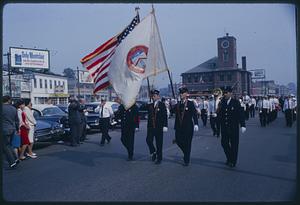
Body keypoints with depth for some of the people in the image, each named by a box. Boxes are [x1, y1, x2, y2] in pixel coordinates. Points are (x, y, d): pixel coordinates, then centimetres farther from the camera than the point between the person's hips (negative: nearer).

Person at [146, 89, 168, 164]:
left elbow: (165, 116, -7)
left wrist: (165, 126, -14)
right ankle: (153, 152, 18)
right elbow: (149, 116, 14)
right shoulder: (149, 105, 11)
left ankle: (159, 158, 16)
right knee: (148, 140, -9)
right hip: (151, 126, 4)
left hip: (159, 127, -3)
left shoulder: (162, 105, -2)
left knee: (159, 143, 3)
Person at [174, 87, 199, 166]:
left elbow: (194, 114, -11)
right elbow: (176, 116, 13)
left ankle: (186, 160, 14)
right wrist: (175, 127, 12)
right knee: (178, 141, 0)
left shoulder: (190, 103, -3)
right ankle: (186, 153, 28)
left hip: (188, 127, -4)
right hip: (179, 127, 5)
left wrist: (196, 124, -23)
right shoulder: (177, 104, 11)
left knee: (187, 143, 1)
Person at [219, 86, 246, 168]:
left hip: (233, 127, -4)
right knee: (224, 143, 8)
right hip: (224, 127, 4)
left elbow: (241, 114, -8)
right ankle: (229, 158, 29)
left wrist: (242, 125, -14)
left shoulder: (236, 102, -6)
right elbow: (220, 114, 1)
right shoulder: (222, 102, 5)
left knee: (234, 144, 5)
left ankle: (233, 161, 19)